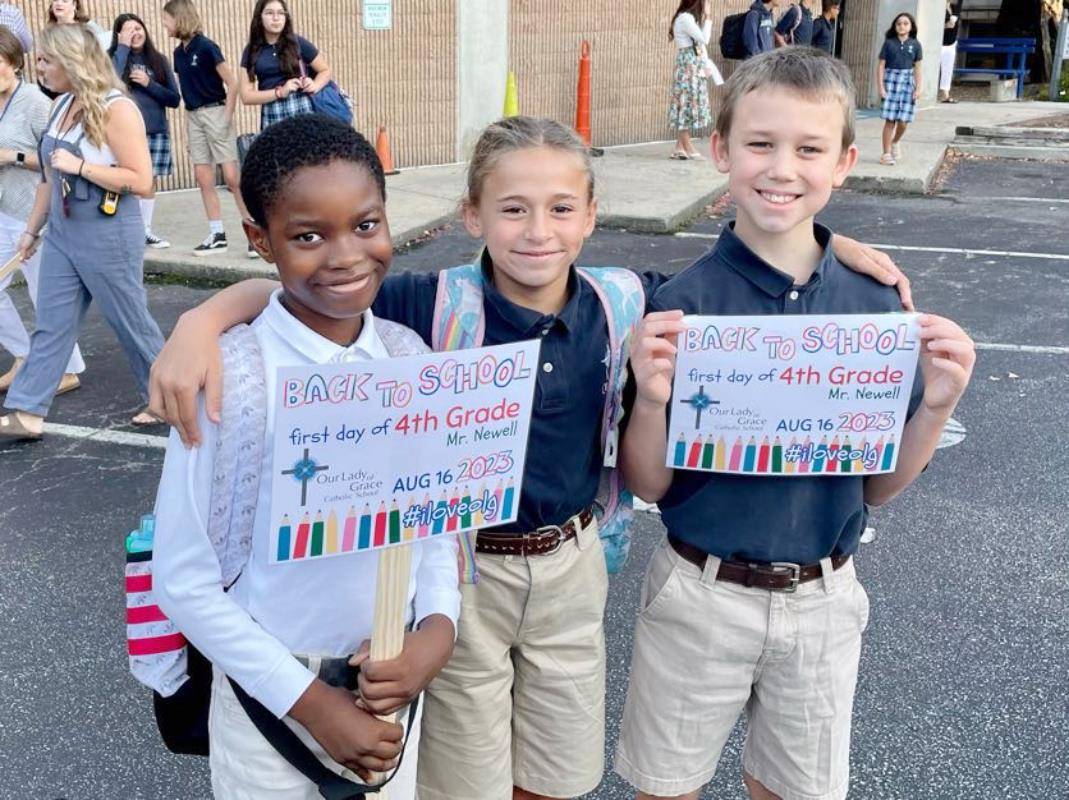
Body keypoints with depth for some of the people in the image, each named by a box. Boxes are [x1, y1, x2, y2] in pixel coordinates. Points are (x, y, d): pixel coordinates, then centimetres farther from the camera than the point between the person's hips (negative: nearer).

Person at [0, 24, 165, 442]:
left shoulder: (116, 109, -16)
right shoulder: (62, 106, 8)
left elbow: (140, 181, -20)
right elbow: (52, 175, 16)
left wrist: (80, 166, -23)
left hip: (108, 237, -7)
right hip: (62, 235, 8)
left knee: (130, 322, 7)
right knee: (50, 325, 8)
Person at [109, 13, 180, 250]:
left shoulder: (158, 60, 9)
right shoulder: (113, 57, 3)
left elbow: (174, 99, 6)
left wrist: (149, 84, -9)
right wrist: (124, 47, -13)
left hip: (156, 131, 3)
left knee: (149, 181, 9)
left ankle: (146, 231, 19)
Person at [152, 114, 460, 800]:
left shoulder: (411, 357, -6)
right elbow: (185, 582, -14)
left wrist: (439, 624, -11)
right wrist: (310, 701, -13)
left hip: (393, 681, 4)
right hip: (274, 689, -4)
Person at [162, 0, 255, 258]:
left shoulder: (206, 47, -11)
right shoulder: (179, 52, 10)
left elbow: (232, 84, -12)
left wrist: (227, 118, -12)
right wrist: (189, 117, 13)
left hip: (214, 112, -7)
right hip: (192, 116, 7)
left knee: (232, 177, -9)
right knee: (203, 178, 5)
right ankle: (217, 235, 11)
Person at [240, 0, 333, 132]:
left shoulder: (298, 43, 4)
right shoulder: (251, 51, 8)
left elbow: (325, 71, 14)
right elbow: (246, 96, 3)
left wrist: (314, 86, -8)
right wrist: (279, 92, -11)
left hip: (302, 111, -2)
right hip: (271, 116, 2)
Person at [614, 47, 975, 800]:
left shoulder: (874, 304, -7)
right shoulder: (681, 304, -15)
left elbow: (879, 485, 1)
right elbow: (649, 485, -9)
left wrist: (937, 405, -16)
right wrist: (651, 399, -27)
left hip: (823, 600, 2)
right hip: (701, 594, -2)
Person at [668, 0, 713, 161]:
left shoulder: (689, 18, 17)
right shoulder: (685, 17, -14)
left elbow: (701, 41, 14)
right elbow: (704, 39, -16)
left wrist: (705, 19, 10)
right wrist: (707, 18, -9)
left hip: (693, 67, 10)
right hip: (688, 67, -10)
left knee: (686, 105, 8)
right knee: (687, 104, -6)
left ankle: (680, 147, 10)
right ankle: (688, 148, -3)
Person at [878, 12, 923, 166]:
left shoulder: (915, 45, 6)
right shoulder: (889, 42, 2)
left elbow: (917, 68, 7)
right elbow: (881, 66, 1)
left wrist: (918, 88, 0)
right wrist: (881, 87, -6)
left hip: (907, 81, 2)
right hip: (891, 80, -2)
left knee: (903, 121, -2)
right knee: (890, 120, -4)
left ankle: (895, 142, 29)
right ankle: (886, 154, 4)